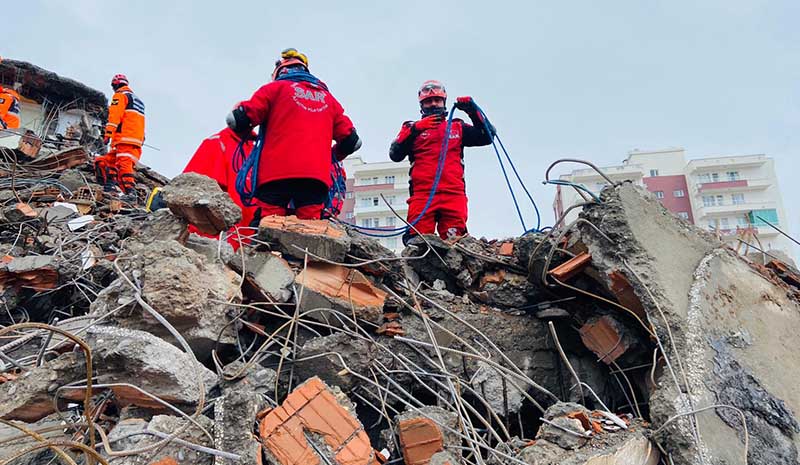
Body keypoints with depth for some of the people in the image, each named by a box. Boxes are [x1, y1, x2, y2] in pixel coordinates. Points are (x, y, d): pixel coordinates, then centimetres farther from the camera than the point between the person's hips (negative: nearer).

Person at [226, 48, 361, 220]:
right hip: (317, 177, 3)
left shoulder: (275, 88, 15)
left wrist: (249, 135, 28)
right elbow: (351, 141, 22)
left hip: (276, 174, -2)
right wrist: (331, 156, 40)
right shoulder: (327, 98, 25)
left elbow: (238, 120, 6)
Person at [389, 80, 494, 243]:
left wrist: (473, 111, 5)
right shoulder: (412, 128, 20)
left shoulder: (458, 127, 25)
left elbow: (487, 136, 16)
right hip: (422, 194, -1)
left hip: (453, 194, 1)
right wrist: (415, 129, -9)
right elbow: (395, 154, 4)